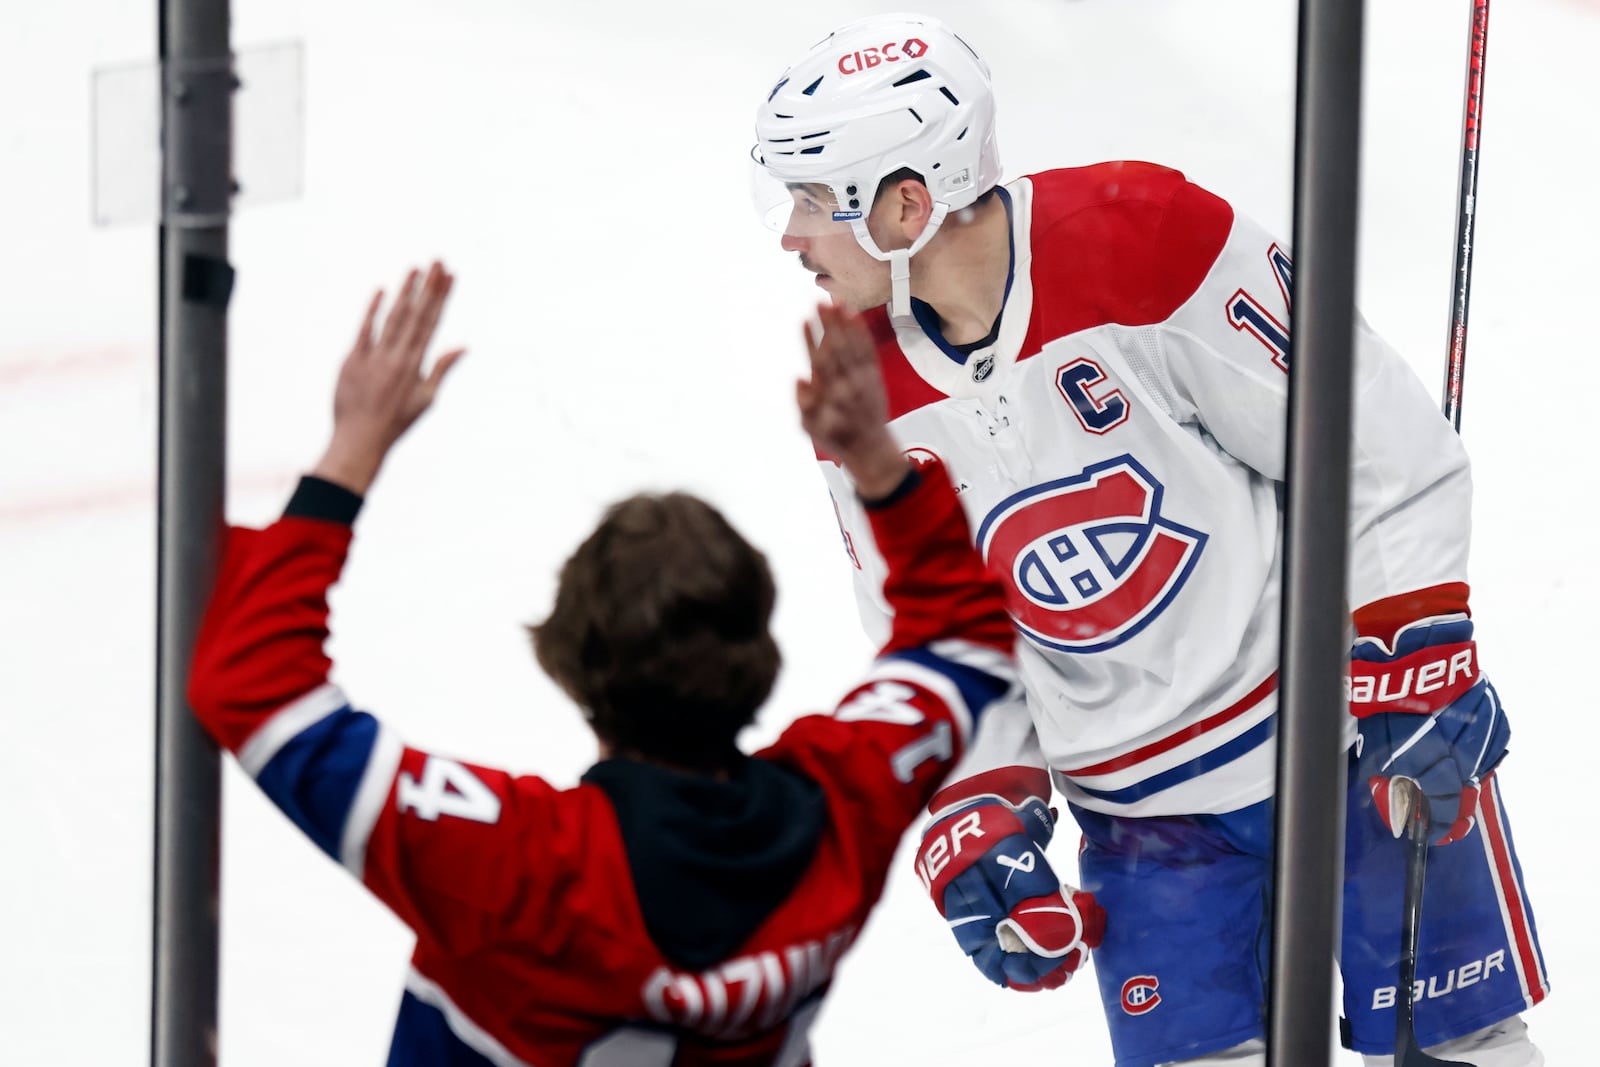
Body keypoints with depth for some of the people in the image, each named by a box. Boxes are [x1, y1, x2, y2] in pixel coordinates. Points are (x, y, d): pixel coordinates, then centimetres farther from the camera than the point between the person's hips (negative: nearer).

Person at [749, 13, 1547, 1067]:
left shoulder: (1143, 244, -21)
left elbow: (1384, 444, -15)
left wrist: (1418, 665, -16)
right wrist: (976, 822, 0)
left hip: (1354, 719, -4)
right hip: (1143, 809, 4)